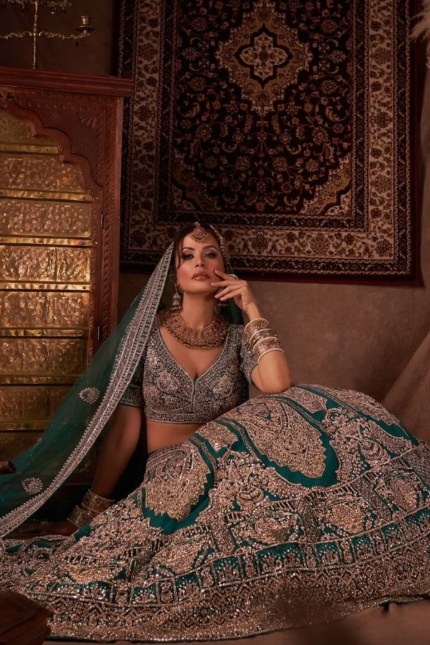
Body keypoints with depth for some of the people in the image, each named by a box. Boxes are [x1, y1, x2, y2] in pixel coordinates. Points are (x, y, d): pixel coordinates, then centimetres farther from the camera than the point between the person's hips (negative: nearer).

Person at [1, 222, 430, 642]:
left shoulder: (237, 337, 6)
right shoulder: (146, 331, 1)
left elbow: (278, 386, -15)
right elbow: (124, 427, -2)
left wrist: (252, 311, -9)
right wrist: (93, 507, -6)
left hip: (229, 471, 2)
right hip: (168, 477, -2)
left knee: (299, 412, -25)